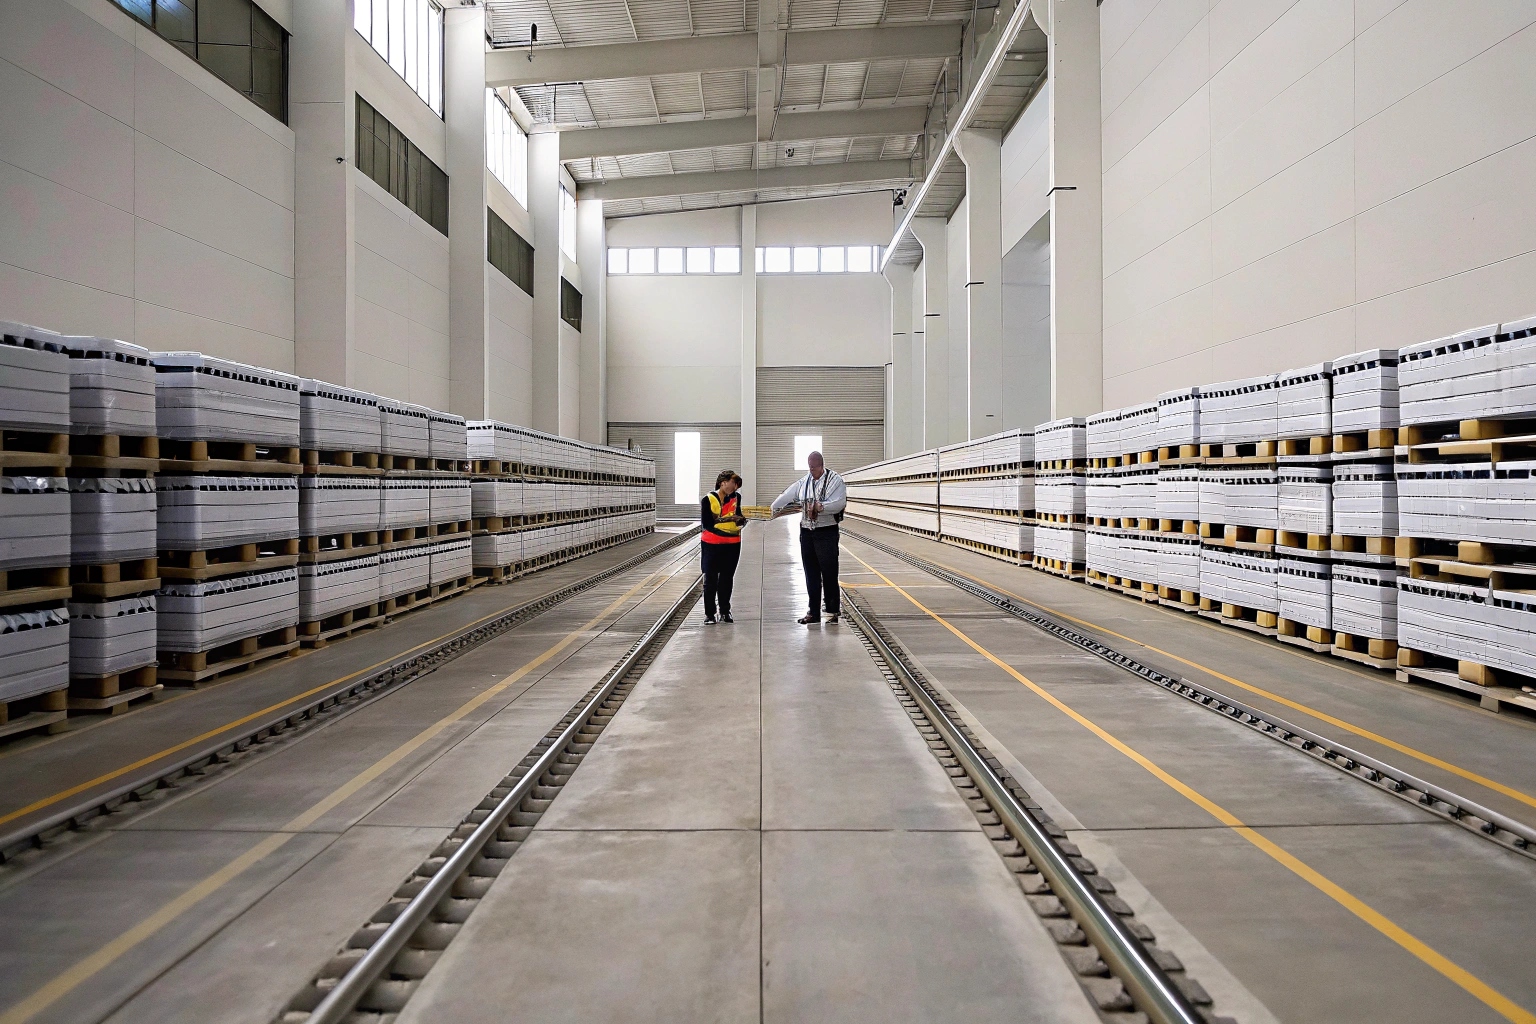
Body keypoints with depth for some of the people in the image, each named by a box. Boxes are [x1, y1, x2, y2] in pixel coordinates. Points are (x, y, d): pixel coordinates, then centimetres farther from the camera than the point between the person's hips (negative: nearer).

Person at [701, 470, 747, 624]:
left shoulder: (736, 497, 5)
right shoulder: (708, 499, -7)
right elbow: (706, 523, -12)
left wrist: (741, 520, -6)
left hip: (732, 544, 4)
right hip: (712, 545, -4)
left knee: (727, 578, 11)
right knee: (711, 579, 0)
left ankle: (725, 612, 22)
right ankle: (709, 614, 8)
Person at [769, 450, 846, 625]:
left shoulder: (835, 480, -6)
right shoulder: (803, 482, 11)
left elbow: (840, 503, -18)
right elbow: (787, 496, 8)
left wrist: (820, 507, -27)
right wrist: (775, 508, -5)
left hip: (826, 532, -5)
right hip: (806, 532, 6)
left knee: (829, 573, -4)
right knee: (811, 574, 10)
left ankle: (832, 611, 7)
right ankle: (813, 612, 19)